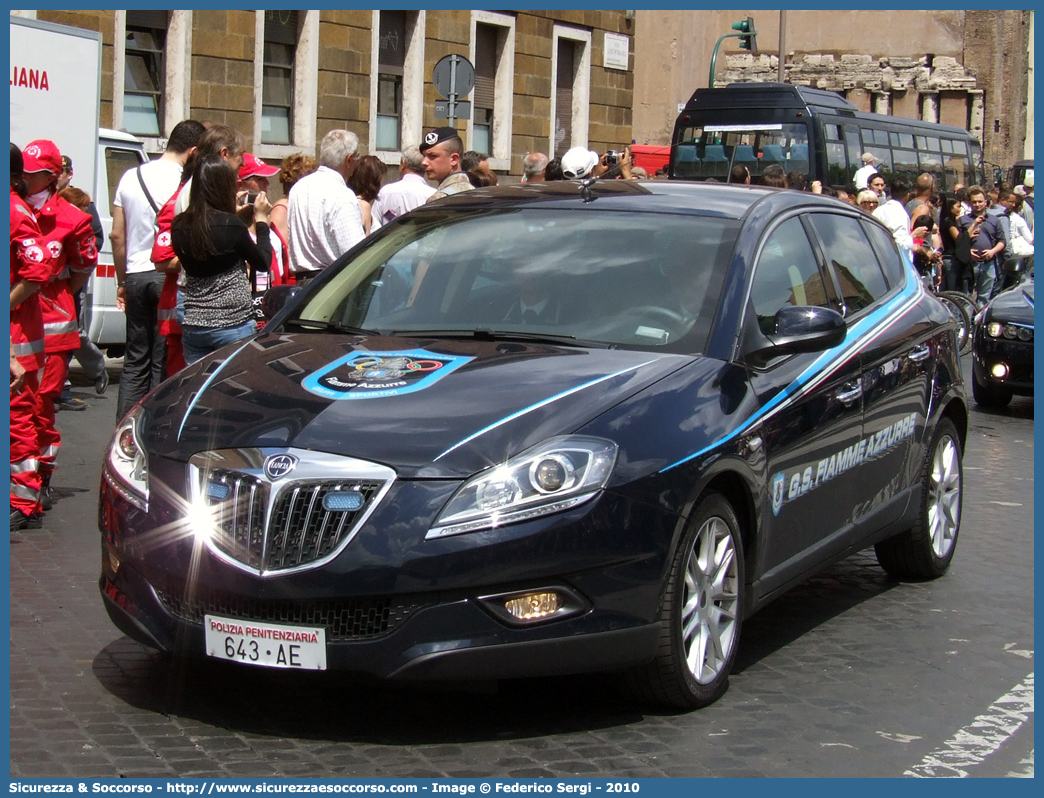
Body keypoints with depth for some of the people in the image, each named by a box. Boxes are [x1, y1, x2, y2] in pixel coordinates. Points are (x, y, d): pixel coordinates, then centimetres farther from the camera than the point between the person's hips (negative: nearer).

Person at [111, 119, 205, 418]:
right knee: (164, 364, 2)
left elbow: (117, 235, 10)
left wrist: (122, 281, 17)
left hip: (136, 276, 5)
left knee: (135, 360, 12)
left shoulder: (130, 177, 7)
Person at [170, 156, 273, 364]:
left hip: (193, 326, 5)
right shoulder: (231, 225, -14)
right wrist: (261, 220, 10)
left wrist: (232, 211, 19)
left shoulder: (180, 225, 2)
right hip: (233, 325, -5)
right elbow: (263, 263, -1)